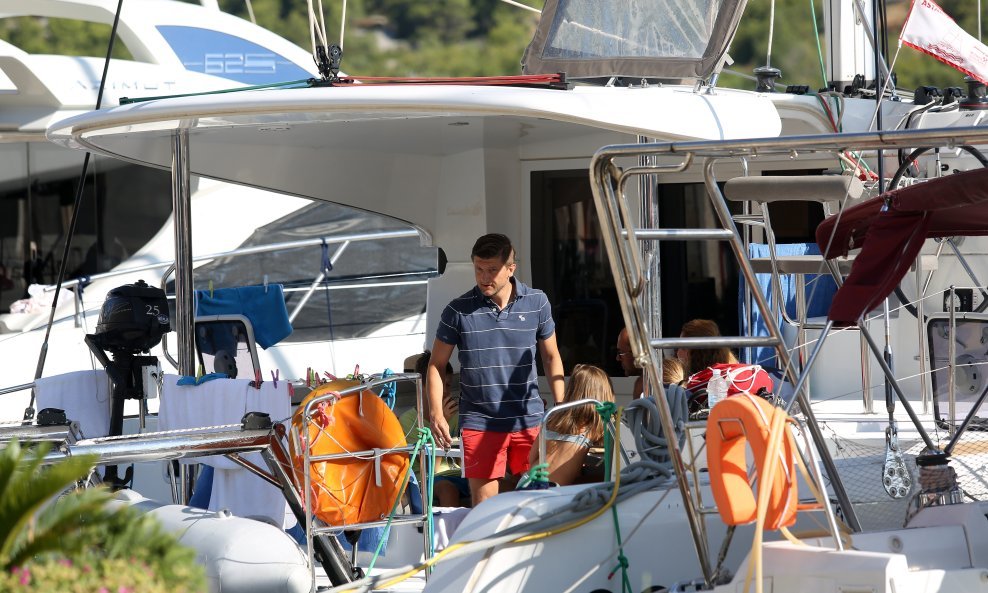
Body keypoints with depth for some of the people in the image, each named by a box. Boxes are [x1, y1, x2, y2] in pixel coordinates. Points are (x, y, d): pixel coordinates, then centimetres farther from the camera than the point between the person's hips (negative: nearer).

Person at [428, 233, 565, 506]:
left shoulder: (537, 303, 2)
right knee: (483, 506, -1)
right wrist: (436, 414, -8)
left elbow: (552, 357, 12)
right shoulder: (459, 310, -4)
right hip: (479, 422, -2)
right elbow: (436, 365, 3)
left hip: (529, 420, 2)